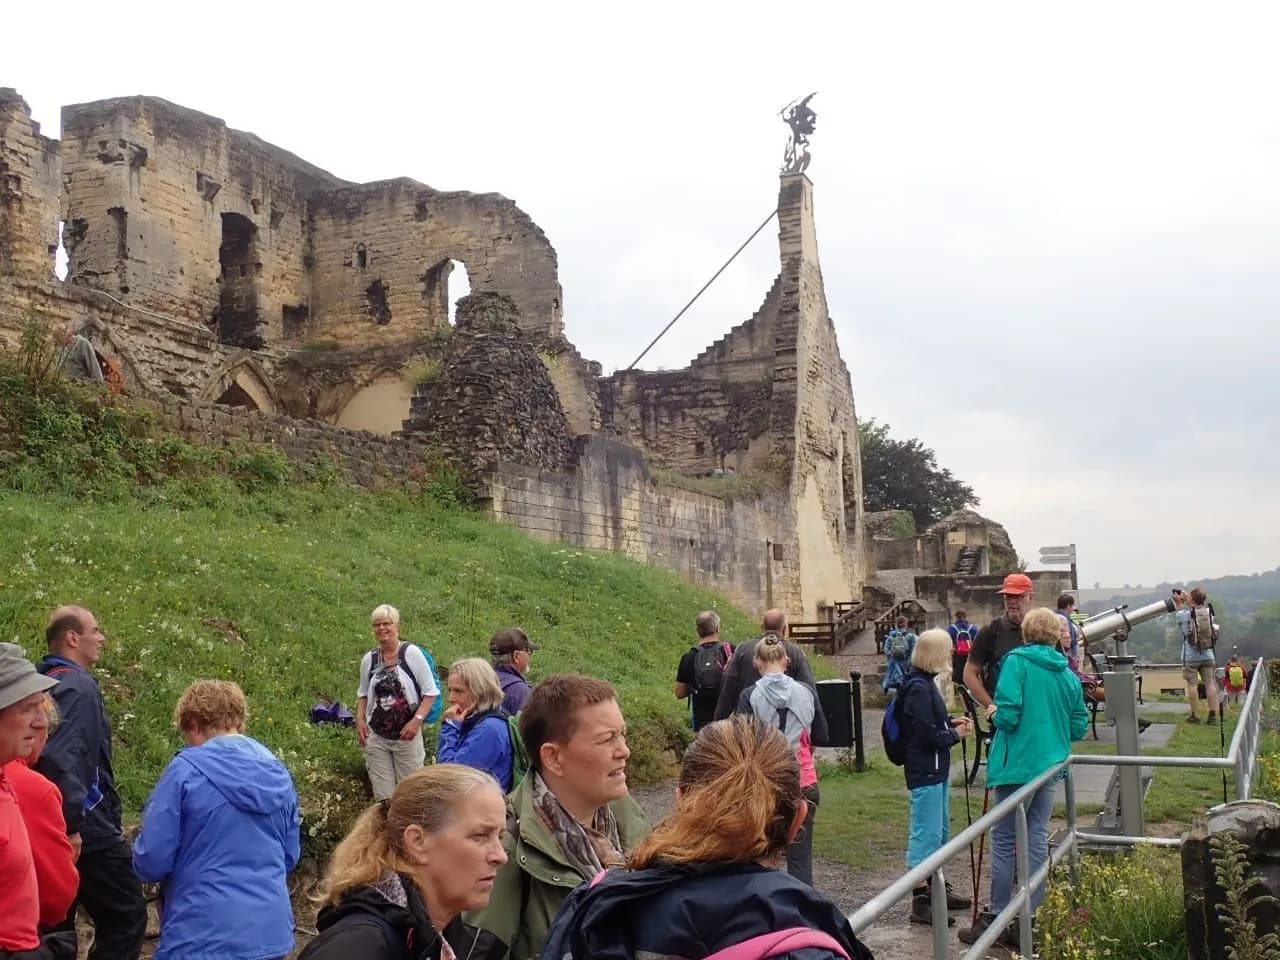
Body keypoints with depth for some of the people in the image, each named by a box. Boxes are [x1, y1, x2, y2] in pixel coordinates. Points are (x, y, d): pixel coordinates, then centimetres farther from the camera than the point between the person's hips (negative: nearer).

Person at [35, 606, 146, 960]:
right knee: (127, 916, -3)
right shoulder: (79, 685, -16)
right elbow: (61, 758, -27)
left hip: (58, 824, 10)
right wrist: (73, 823, -23)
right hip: (87, 828, -10)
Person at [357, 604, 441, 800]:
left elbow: (430, 692, -6)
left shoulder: (411, 653, -7)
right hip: (375, 737, 3)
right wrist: (359, 719, 3)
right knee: (383, 795, 6)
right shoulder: (368, 659, 4)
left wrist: (417, 720, -17)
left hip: (406, 736, -3)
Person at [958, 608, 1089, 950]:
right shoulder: (1067, 674, 4)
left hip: (1018, 764, -5)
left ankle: (998, 919, 10)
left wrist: (994, 712, 2)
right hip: (1050, 765, 5)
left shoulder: (1017, 661, -11)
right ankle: (1030, 919, 14)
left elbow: (1007, 716, -19)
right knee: (1037, 838, 11)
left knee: (1004, 840, 4)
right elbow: (1079, 728, 8)